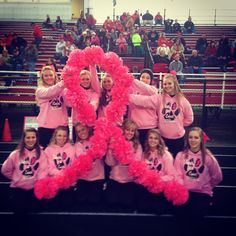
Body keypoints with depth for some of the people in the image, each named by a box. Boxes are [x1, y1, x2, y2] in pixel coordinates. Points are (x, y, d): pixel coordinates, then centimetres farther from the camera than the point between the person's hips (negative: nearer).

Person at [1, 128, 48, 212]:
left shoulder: (41, 153, -2)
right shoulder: (16, 154, -1)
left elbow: (43, 170, -9)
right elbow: (5, 170, 8)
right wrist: (16, 178, 5)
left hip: (35, 187, 0)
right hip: (18, 187, 1)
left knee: (35, 207, -16)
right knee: (19, 208, -15)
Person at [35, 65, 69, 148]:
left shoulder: (62, 89, 7)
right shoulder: (40, 90, 1)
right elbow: (49, 93, -21)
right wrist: (63, 83, -37)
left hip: (63, 126, 2)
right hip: (46, 127, -2)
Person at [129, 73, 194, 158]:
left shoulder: (182, 100, -4)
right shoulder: (159, 98, -6)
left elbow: (189, 118, 5)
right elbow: (142, 100, -19)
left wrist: (179, 125, 1)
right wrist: (126, 95, -29)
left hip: (178, 137, 0)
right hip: (164, 136, 0)